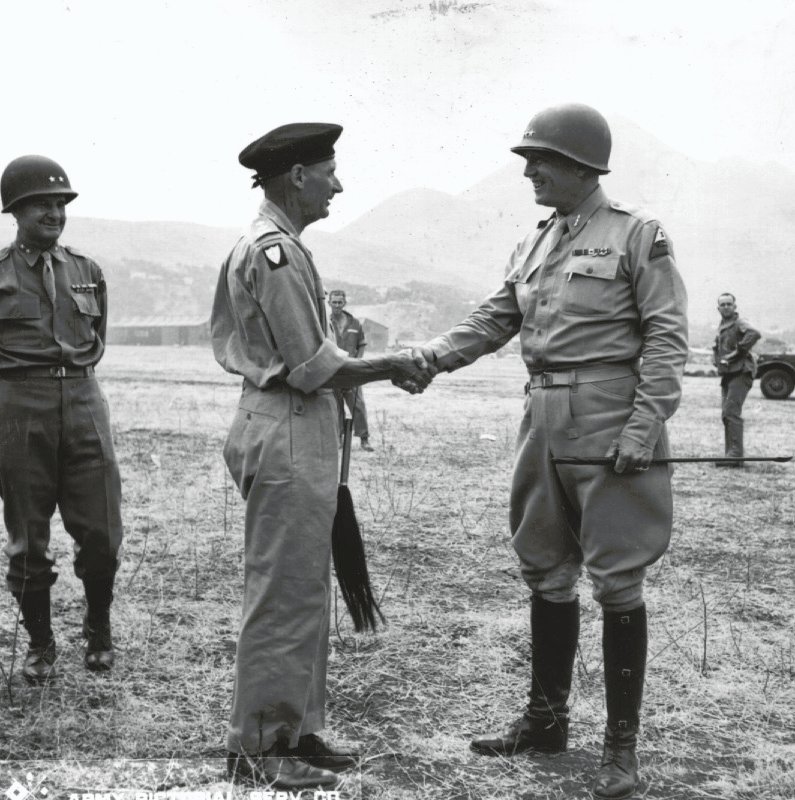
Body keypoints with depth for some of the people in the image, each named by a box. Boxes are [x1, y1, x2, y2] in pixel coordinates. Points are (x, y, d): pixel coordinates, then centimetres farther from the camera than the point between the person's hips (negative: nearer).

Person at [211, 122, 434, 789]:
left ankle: (295, 731, 26)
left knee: (303, 591, 16)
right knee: (282, 594, -2)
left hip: (296, 430, 11)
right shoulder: (275, 251, -16)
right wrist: (390, 366, -7)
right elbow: (312, 368, -19)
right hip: (288, 433, -11)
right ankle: (258, 748, 9)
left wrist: (385, 368, 10)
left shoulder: (274, 246, 17)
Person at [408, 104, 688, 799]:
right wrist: (431, 356, -3)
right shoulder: (535, 244, 15)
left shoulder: (637, 233, -5)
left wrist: (644, 427, -18)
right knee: (545, 573, 14)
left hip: (607, 421, -7)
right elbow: (495, 320, 12)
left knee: (617, 580, -1)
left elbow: (666, 337, -10)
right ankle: (546, 719, 29)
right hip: (544, 417, 7)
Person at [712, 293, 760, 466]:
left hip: (740, 373, -10)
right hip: (727, 374, 10)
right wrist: (716, 358, 11)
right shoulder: (722, 326, 18)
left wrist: (738, 351, -24)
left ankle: (735, 455, -18)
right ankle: (731, 455, 18)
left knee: (730, 412, -17)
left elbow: (755, 334, -30)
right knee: (727, 414, 11)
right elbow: (717, 347, 33)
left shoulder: (739, 323, -10)